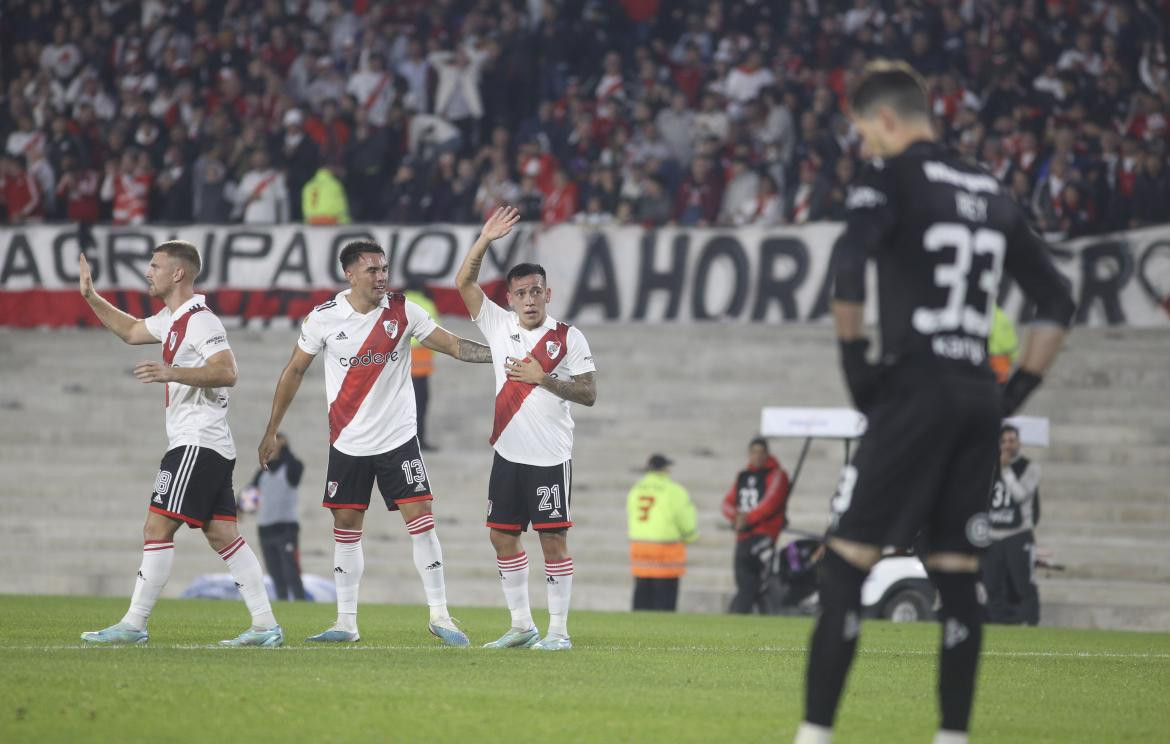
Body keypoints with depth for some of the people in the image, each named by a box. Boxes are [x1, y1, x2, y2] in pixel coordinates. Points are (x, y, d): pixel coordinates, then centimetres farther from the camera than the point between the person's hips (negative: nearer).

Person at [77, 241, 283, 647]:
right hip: (211, 447, 10)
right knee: (223, 535, 6)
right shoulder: (171, 319, 19)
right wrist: (90, 297, 30)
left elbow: (227, 372, -25)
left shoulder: (200, 320, -13)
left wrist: (172, 373, -32)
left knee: (157, 528, -9)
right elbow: (131, 331, 37)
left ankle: (133, 624, -8)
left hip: (197, 445, -10)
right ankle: (265, 625, 2)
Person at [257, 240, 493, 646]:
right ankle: (346, 621, 12)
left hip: (398, 438, -1)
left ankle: (439, 615, 0)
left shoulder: (403, 311, -5)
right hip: (348, 442, 1)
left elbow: (454, 345, -1)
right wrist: (271, 431, 9)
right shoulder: (323, 318, -5)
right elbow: (294, 372, 6)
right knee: (346, 528, 4)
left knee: (420, 520, -7)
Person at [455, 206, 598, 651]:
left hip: (550, 458, -5)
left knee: (553, 539, -5)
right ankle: (521, 626, 17)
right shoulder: (499, 326, 7)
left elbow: (588, 394, -5)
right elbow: (464, 283, 4)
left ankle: (559, 631, 1)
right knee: (503, 537, 7)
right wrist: (485, 240, -6)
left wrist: (544, 379, -15)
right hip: (508, 454, 5)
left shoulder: (568, 338, -3)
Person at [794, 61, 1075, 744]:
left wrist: (854, 356, -11)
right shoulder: (993, 195, 18)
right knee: (958, 576, 9)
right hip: (979, 395, 6)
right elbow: (1057, 304, 20)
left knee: (846, 563, -6)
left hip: (914, 388, -6)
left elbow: (849, 267, -21)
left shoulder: (892, 178, -2)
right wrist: (1018, 391, 18)